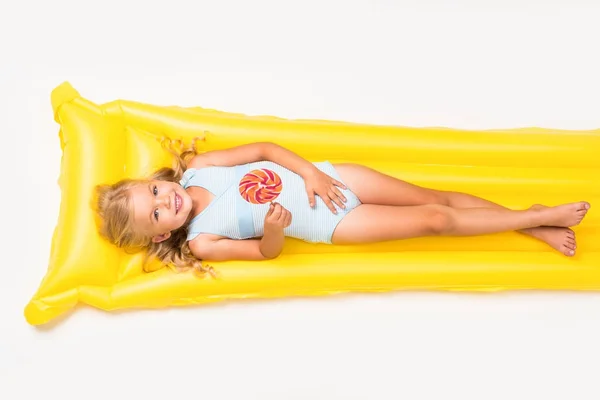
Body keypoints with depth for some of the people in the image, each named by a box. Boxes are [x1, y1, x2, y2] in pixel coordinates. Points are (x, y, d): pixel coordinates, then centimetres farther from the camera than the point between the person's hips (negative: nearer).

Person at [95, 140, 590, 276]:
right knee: (435, 221, -8)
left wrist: (310, 172, -12)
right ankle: (540, 217, 10)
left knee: (434, 197, 3)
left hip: (326, 176, 4)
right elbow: (266, 251, -6)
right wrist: (273, 226, -29)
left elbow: (264, 148, 2)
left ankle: (533, 222, 20)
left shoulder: (194, 167, -1)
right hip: (329, 223, -4)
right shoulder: (201, 242, -9)